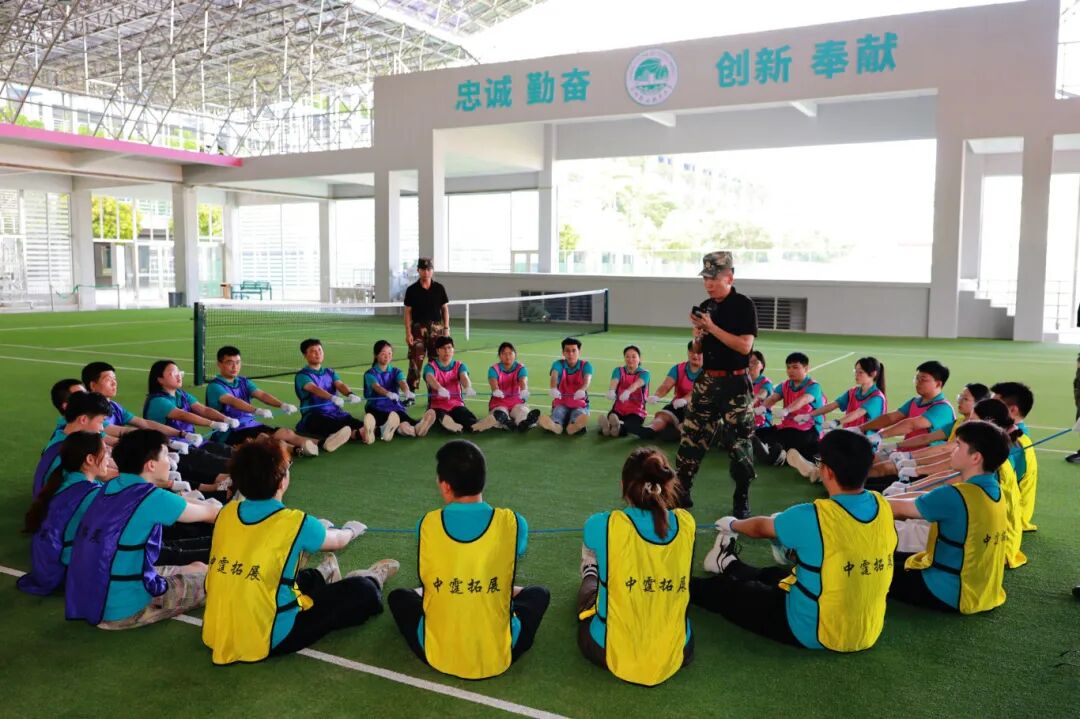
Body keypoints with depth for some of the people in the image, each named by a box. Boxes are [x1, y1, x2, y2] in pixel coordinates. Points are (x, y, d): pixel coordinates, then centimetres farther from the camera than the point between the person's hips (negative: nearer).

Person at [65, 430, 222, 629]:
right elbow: (210, 513, -1)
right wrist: (214, 506, 20)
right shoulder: (151, 498, -18)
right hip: (121, 610, -8)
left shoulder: (112, 487, 4)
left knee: (197, 568, 19)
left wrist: (203, 504, 26)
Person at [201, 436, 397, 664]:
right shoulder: (294, 523, -17)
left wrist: (318, 528, 33)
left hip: (216, 635, 6)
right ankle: (372, 580, 38)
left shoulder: (226, 513, -3)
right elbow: (338, 541, 6)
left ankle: (320, 577, 55)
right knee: (363, 592, 9)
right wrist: (352, 529, 30)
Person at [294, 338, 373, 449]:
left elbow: (340, 385, 0)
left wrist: (350, 394, -26)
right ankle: (356, 434, -71)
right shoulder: (302, 376, 3)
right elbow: (314, 389, -18)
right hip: (314, 416, -5)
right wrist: (332, 397, -38)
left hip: (336, 413, 5)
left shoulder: (330, 372, 20)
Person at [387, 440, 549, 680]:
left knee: (398, 597, 29)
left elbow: (426, 583, 6)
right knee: (539, 594, 27)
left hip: (437, 654, 1)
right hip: (497, 655, 0)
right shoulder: (513, 523, -12)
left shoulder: (427, 525, -11)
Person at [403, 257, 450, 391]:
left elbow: (445, 309, 9)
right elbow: (408, 312, 1)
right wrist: (408, 333, -6)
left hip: (436, 328, 2)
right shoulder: (412, 290, 1)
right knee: (415, 362, -5)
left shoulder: (439, 288, 5)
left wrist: (446, 329, 2)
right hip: (418, 328, -2)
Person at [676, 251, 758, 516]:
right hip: (707, 380, 6)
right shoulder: (705, 307, 10)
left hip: (735, 384, -6)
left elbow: (745, 345, -19)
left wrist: (712, 328, -19)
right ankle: (681, 492, 17)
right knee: (692, 436, 7)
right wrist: (698, 333, -6)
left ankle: (742, 500, 12)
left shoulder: (743, 305, -8)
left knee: (738, 442, -2)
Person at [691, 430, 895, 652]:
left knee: (730, 591, 17)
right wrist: (788, 526, 28)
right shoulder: (882, 507, -9)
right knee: (775, 575, 29)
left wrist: (731, 525, 18)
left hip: (816, 633, -6)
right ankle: (730, 565, 56)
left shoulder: (811, 518, -25)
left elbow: (761, 528, -4)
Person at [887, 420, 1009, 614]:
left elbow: (901, 508, -12)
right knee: (894, 558, 21)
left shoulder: (956, 496, -26)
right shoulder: (994, 490, 1)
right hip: (983, 591, 8)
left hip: (951, 594, -8)